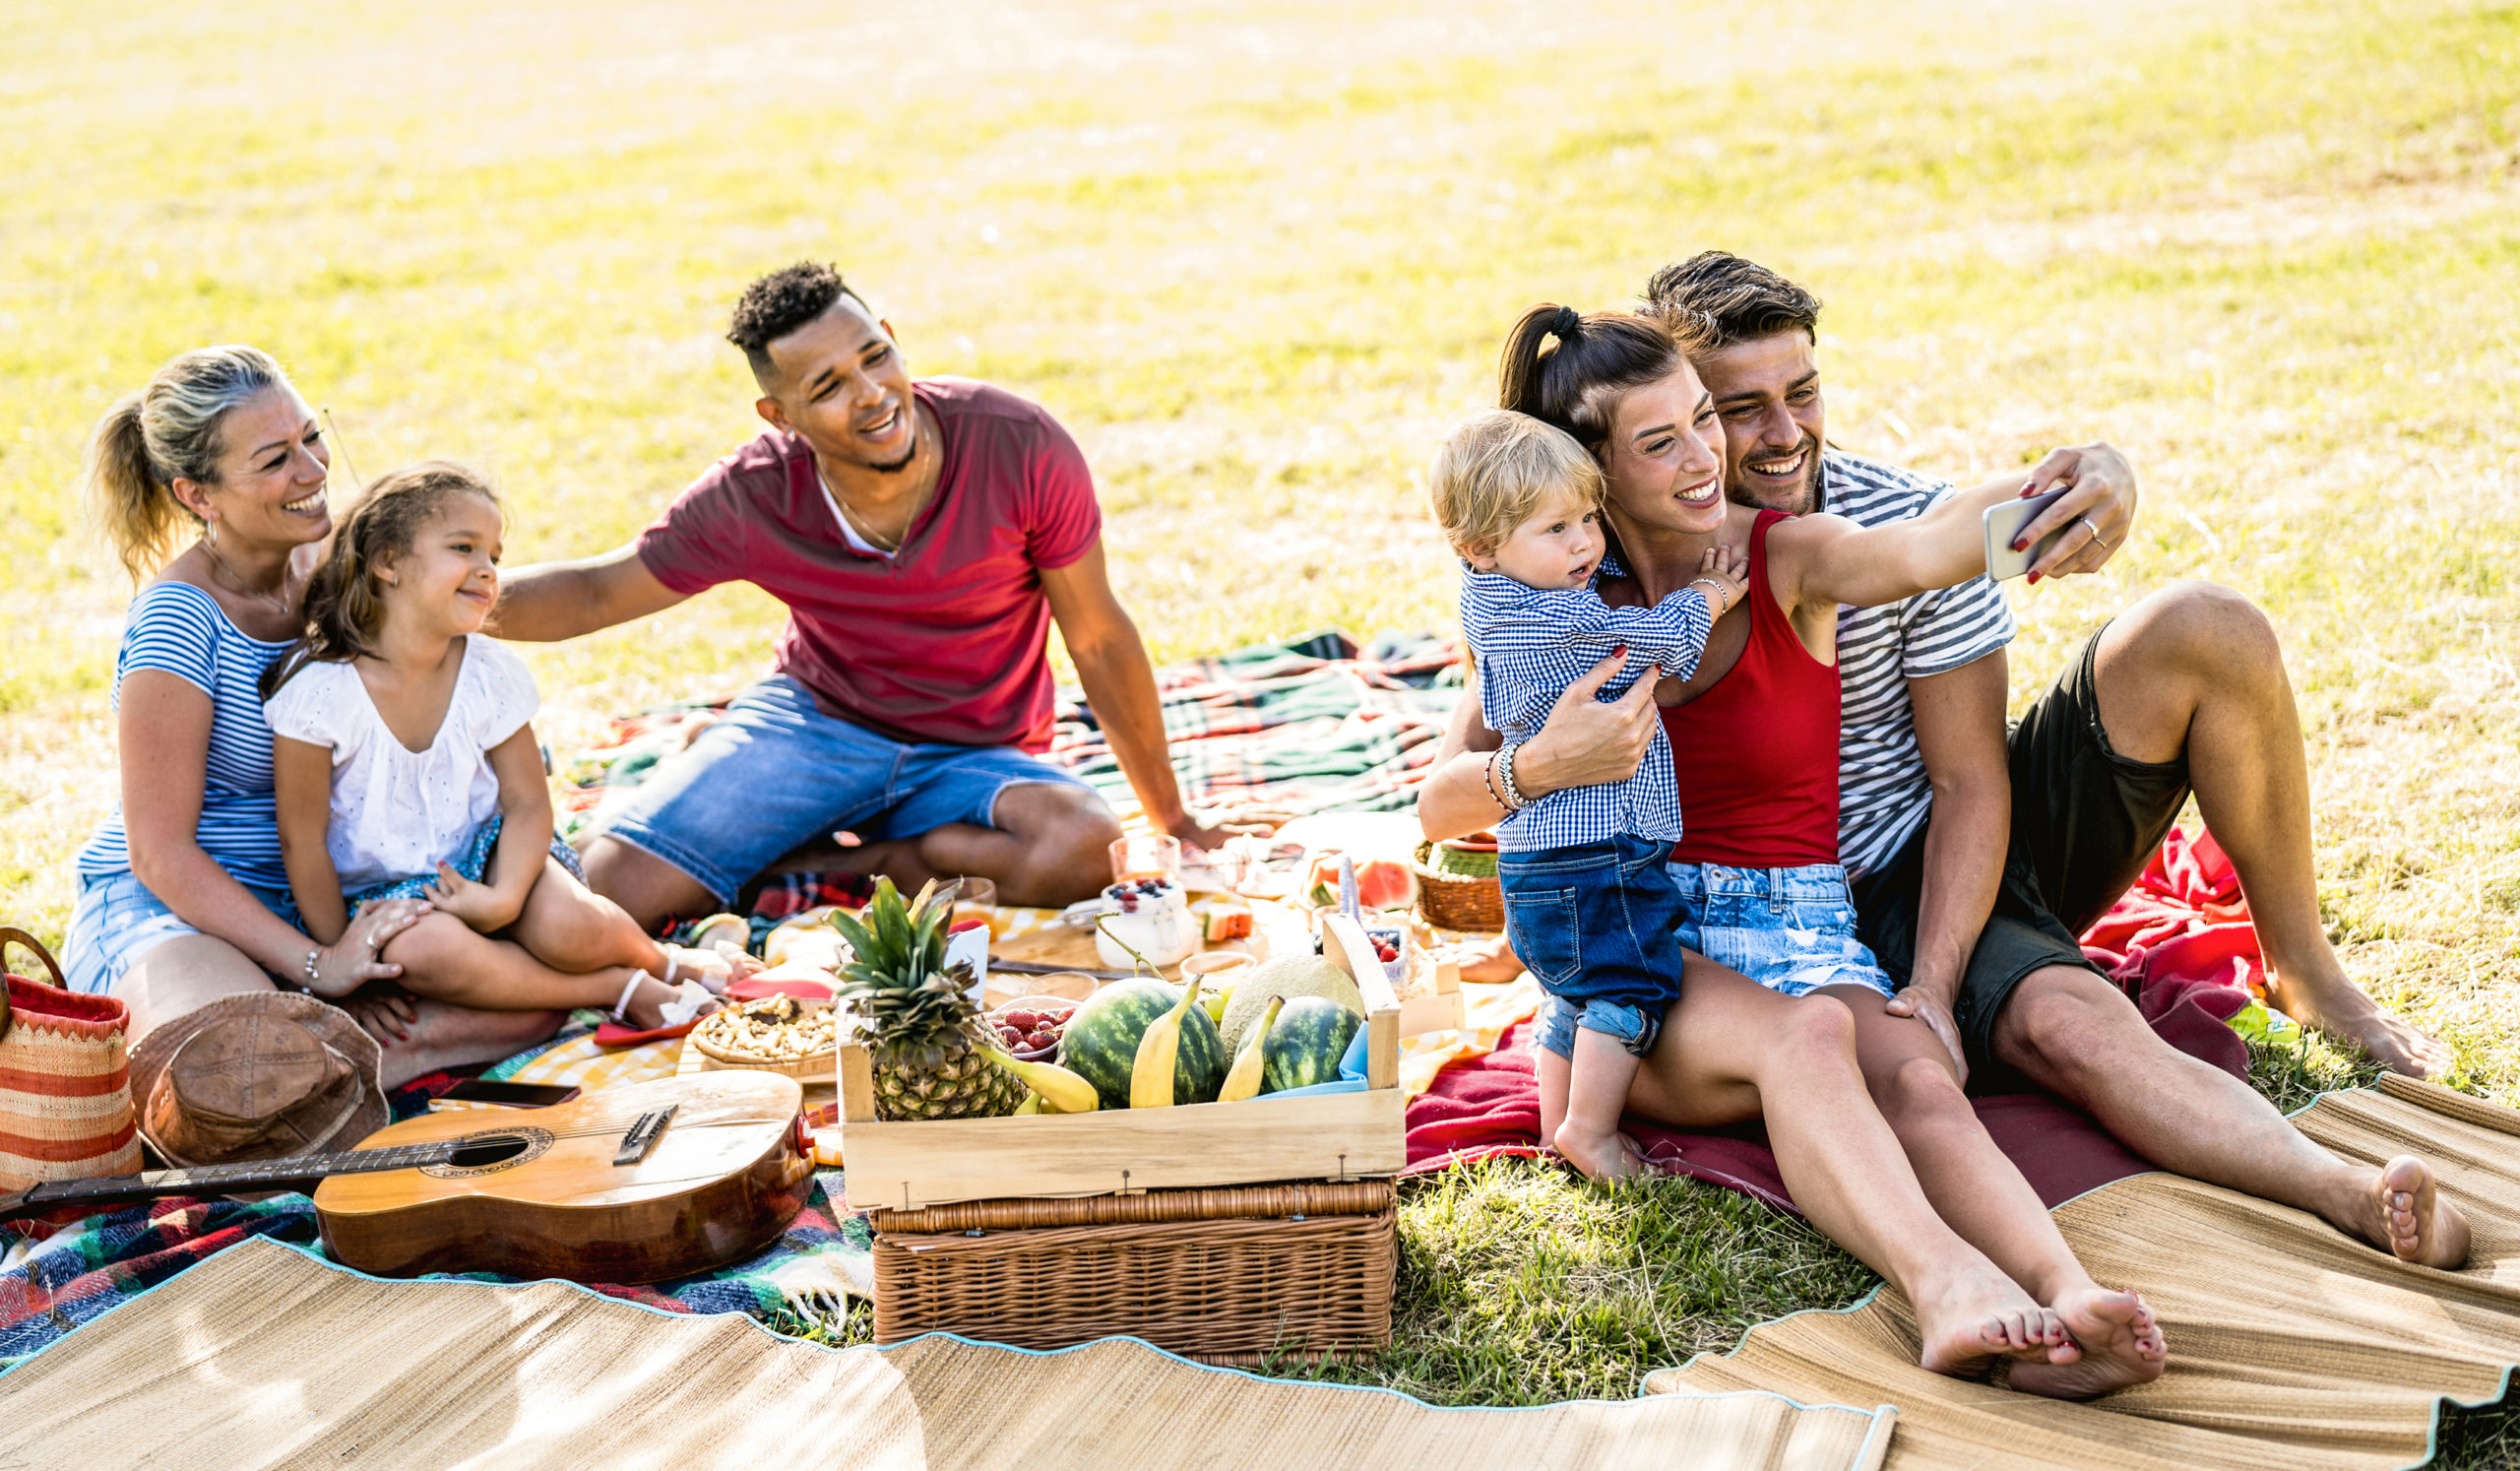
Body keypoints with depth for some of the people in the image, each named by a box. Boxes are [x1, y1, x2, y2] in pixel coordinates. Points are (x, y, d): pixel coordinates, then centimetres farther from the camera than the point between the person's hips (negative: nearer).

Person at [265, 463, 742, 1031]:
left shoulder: (490, 674, -6)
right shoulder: (319, 687, -19)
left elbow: (527, 802, -3)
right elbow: (302, 840, -13)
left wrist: (503, 898, -21)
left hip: (482, 858, 3)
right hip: (379, 892, -3)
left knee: (566, 926, -29)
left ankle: (658, 958, 6)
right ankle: (621, 990, -20)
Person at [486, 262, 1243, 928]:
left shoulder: (1020, 448, -22)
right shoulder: (752, 499, -17)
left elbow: (1099, 641, -10)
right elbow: (598, 593, -2)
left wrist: (1169, 815, -1)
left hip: (974, 759, 0)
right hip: (811, 720, 0)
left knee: (1086, 849, -35)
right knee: (610, 894, -20)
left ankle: (813, 867, -14)